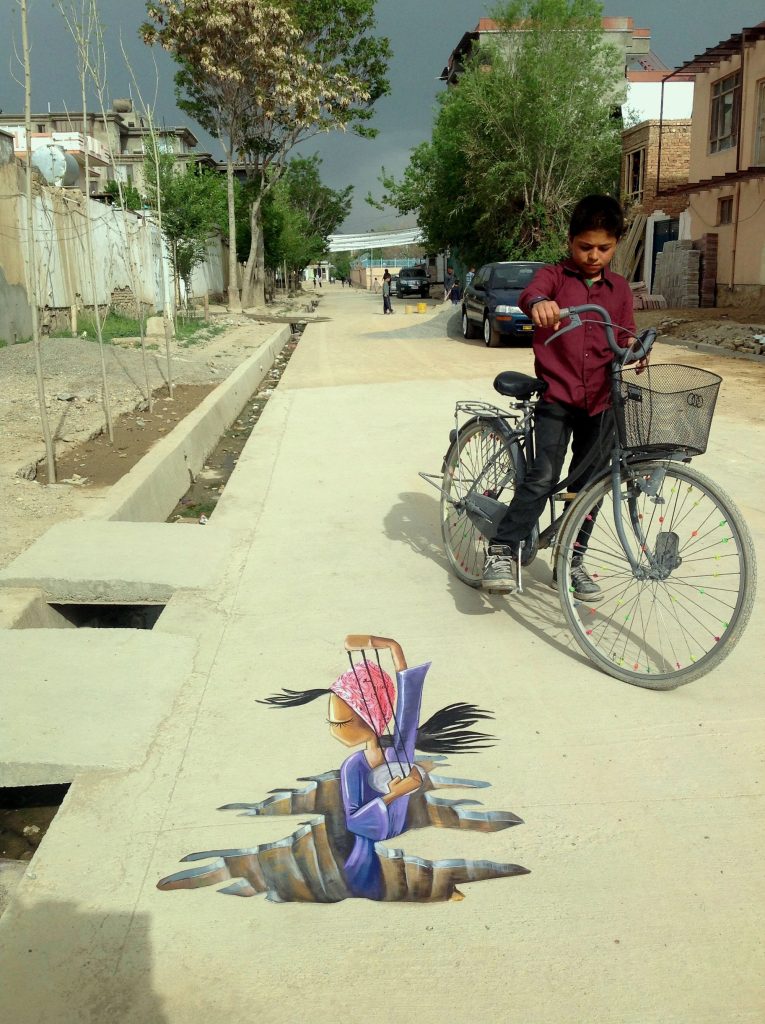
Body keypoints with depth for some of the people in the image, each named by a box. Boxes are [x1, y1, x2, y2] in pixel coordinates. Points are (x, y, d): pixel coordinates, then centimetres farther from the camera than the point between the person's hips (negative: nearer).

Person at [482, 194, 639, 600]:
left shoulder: (620, 289, 11)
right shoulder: (555, 276, -1)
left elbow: (625, 339, 11)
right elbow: (529, 293, -23)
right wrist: (539, 303, -48)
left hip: (600, 401, 4)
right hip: (557, 397, -4)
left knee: (589, 484, 9)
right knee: (543, 477, -17)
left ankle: (572, 560, 23)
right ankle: (500, 551, -9)